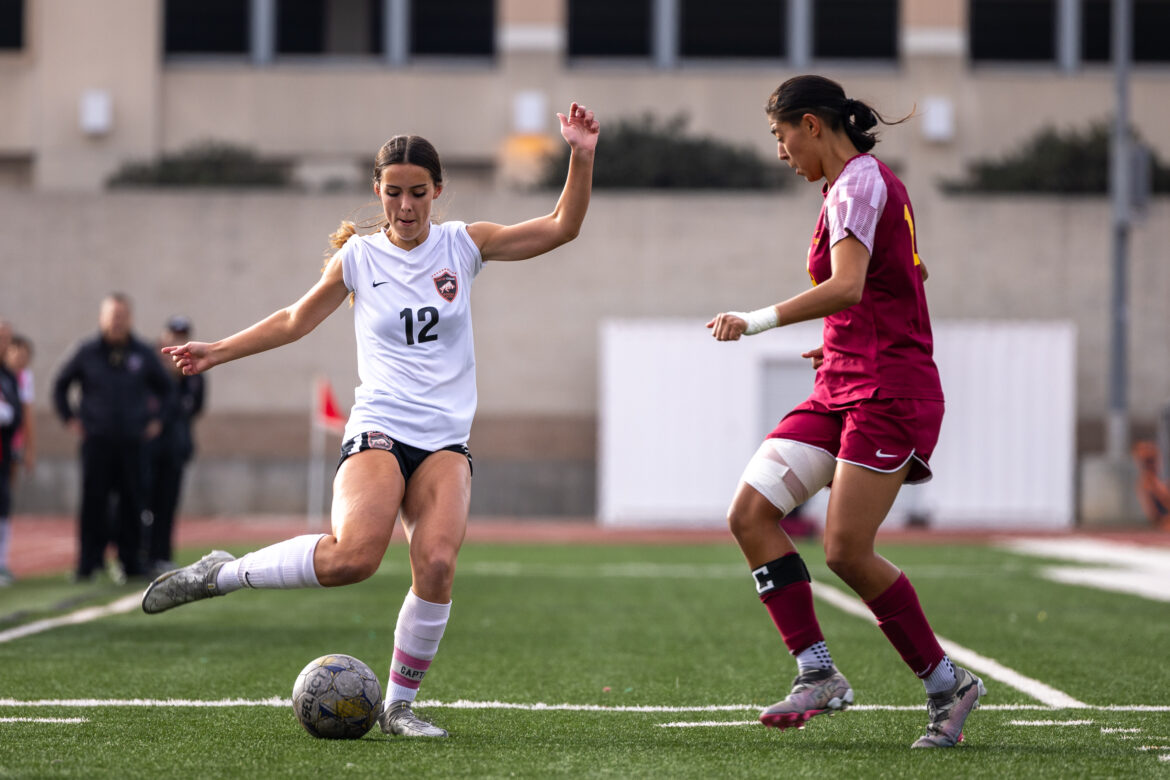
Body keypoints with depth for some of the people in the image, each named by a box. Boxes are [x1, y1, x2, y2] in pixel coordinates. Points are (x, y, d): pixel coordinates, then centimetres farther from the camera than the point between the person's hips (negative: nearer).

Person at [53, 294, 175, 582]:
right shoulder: (87, 352, 2)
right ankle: (88, 563, -1)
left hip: (132, 442, 1)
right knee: (93, 503, -4)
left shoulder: (144, 355, 6)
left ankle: (130, 562, 9)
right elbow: (60, 385, 13)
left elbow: (166, 390, 19)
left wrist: (156, 420, 10)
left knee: (132, 504, 2)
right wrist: (69, 418, 6)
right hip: (96, 441, -1)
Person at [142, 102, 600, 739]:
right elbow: (297, 319, 18)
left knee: (437, 563, -21)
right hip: (377, 432, -2)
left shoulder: (464, 244, 6)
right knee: (354, 554, -29)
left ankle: (399, 704, -3)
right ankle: (219, 574, -9)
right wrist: (216, 352, 17)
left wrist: (581, 158, -9)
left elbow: (561, 228, 4)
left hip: (446, 442, 2)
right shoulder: (357, 256, 4)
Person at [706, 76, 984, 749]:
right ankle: (820, 675, -4)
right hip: (843, 389, 10)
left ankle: (948, 682, 1)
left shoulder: (859, 183, -12)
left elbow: (847, 287, -27)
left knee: (847, 551, -14)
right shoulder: (870, 181, 18)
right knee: (750, 515, -3)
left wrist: (761, 320, -32)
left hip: (888, 391, -10)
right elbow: (912, 273, 32)